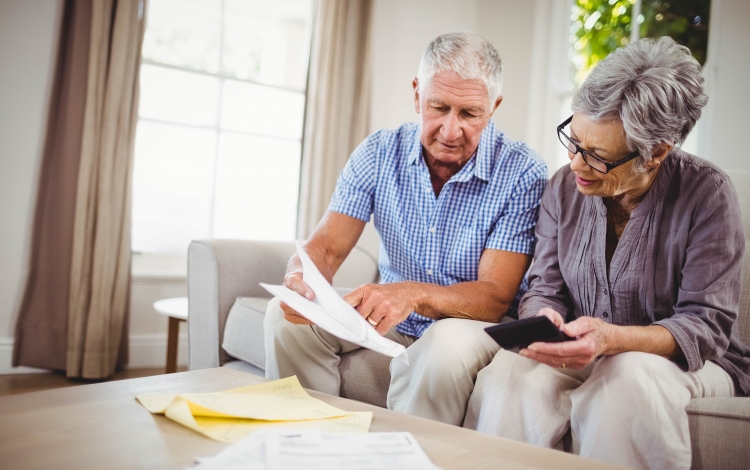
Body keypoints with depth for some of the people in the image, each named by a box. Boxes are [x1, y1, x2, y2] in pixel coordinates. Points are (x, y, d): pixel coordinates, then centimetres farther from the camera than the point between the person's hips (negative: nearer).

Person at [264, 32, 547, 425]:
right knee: (286, 315, -15)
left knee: (448, 344, -36)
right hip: (391, 319, 4)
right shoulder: (378, 153, -5)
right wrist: (300, 279, -33)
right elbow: (327, 246, -8)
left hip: (470, 323, -3)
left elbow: (496, 296, -22)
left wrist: (416, 295, -42)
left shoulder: (522, 173, -16)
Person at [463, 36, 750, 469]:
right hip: (582, 355, 3)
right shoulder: (564, 187, 0)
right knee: (509, 372, -30)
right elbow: (546, 288, 3)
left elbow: (706, 324, -16)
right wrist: (543, 319, -23)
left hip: (688, 362, -2)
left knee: (629, 376, -38)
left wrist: (612, 338, -35)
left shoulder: (707, 195, -13)